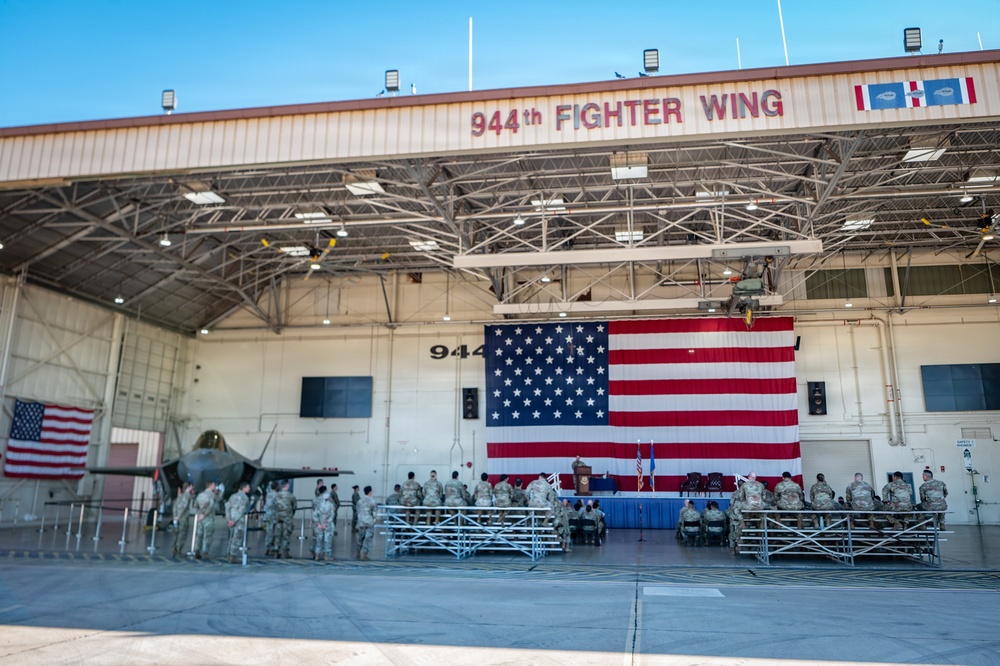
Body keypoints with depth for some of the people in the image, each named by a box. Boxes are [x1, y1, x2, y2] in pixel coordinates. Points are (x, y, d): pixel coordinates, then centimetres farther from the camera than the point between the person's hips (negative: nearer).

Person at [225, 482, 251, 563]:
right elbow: (241, 510, -16)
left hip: (231, 519, 7)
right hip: (240, 520, -7)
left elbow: (227, 506, 5)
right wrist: (235, 520, -13)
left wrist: (228, 519, -1)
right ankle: (232, 557, -2)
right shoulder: (245, 497, -6)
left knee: (232, 538, 15)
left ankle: (230, 556, 18)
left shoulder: (233, 496, 15)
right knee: (237, 539, -1)